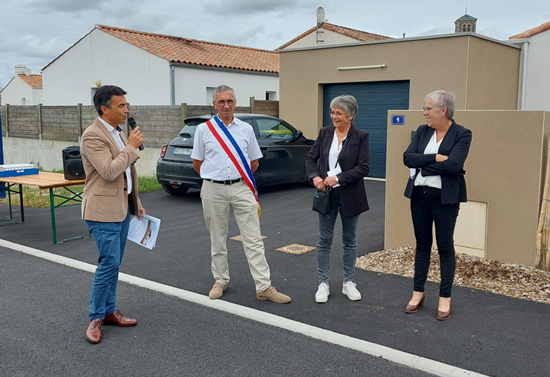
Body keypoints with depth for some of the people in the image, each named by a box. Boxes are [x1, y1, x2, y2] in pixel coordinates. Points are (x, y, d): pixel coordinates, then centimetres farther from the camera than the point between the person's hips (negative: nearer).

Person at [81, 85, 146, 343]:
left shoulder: (118, 133, 14)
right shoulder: (92, 135, -15)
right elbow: (109, 171, -25)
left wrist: (136, 203, 20)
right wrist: (131, 147, -16)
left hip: (122, 208, 9)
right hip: (104, 209, -9)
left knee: (113, 264, 14)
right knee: (109, 263, -8)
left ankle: (109, 311, 25)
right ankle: (95, 318, 7)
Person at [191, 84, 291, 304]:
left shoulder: (246, 129, 7)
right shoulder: (204, 129, 3)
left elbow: (254, 162, 14)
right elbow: (197, 164, 9)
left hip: (241, 188, 0)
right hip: (213, 190, 0)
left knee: (253, 239, -2)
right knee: (217, 240, 11)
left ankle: (264, 287, 0)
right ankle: (221, 281, 26)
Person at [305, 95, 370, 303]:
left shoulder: (361, 136, -7)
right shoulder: (325, 133, 3)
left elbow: (364, 168, -13)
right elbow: (311, 158, 6)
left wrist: (338, 178, -20)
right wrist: (315, 177, -12)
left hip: (350, 195, -2)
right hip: (327, 194, 2)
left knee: (350, 239, 12)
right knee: (324, 240, 5)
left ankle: (348, 282, 24)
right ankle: (323, 283, 15)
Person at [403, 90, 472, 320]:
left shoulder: (462, 134, -8)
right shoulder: (422, 131, 5)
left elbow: (453, 164, -22)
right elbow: (407, 158, -7)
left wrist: (422, 165, -14)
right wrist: (435, 158, -18)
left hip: (444, 197, -4)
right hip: (419, 195, 5)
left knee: (445, 246, 5)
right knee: (422, 244, 13)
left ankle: (445, 298, 17)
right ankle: (418, 293, 23)